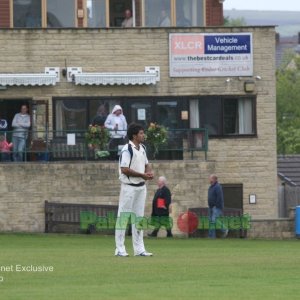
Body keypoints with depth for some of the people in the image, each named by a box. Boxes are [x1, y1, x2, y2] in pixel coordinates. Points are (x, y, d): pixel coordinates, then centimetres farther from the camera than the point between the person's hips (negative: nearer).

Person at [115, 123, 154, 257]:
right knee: (123, 216, -4)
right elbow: (124, 169, -21)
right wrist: (142, 175, -20)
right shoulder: (127, 150, -15)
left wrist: (149, 172, 0)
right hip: (129, 187, -9)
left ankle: (139, 249, 16)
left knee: (138, 217, 12)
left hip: (141, 186, 9)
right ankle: (120, 249, -2)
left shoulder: (142, 148, 11)